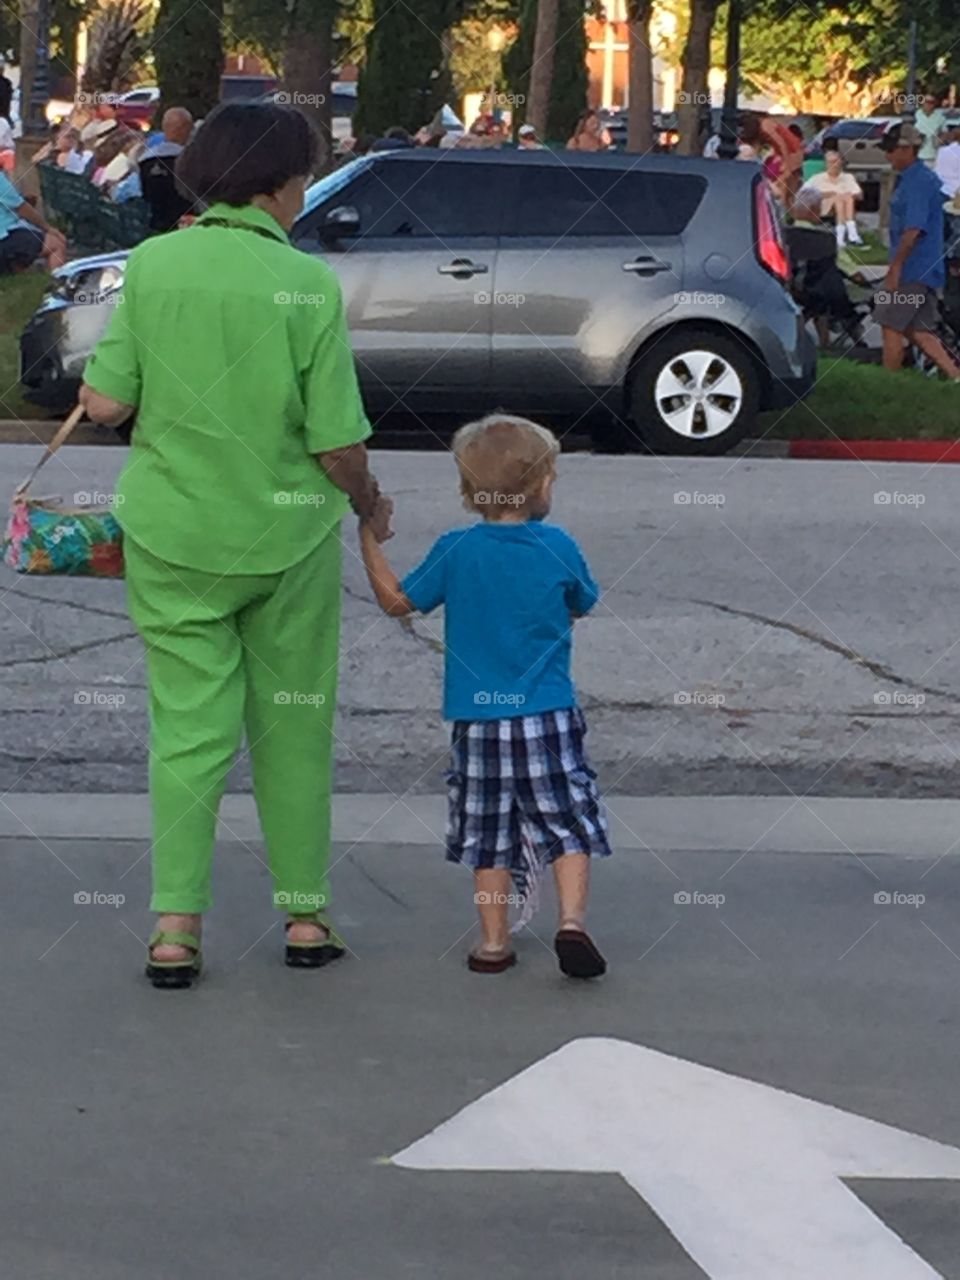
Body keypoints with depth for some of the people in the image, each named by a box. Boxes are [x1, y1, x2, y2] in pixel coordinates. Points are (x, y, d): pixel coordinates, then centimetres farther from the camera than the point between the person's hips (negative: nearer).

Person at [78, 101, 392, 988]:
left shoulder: (154, 263, -6)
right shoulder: (308, 283, -12)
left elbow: (104, 403, -7)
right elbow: (338, 443, -11)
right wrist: (370, 504, 8)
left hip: (172, 533, 1)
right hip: (287, 533, -1)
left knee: (188, 726, 8)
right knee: (293, 726, 14)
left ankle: (176, 925, 2)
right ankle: (305, 914, 22)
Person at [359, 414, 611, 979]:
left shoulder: (455, 551, -5)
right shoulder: (558, 547, -6)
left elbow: (396, 599, 6)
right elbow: (583, 605, 12)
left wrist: (370, 539, 14)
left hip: (478, 722, 2)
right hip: (549, 718, -1)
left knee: (488, 832, 11)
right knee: (568, 824, 5)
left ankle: (494, 941, 12)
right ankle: (573, 919, -11)